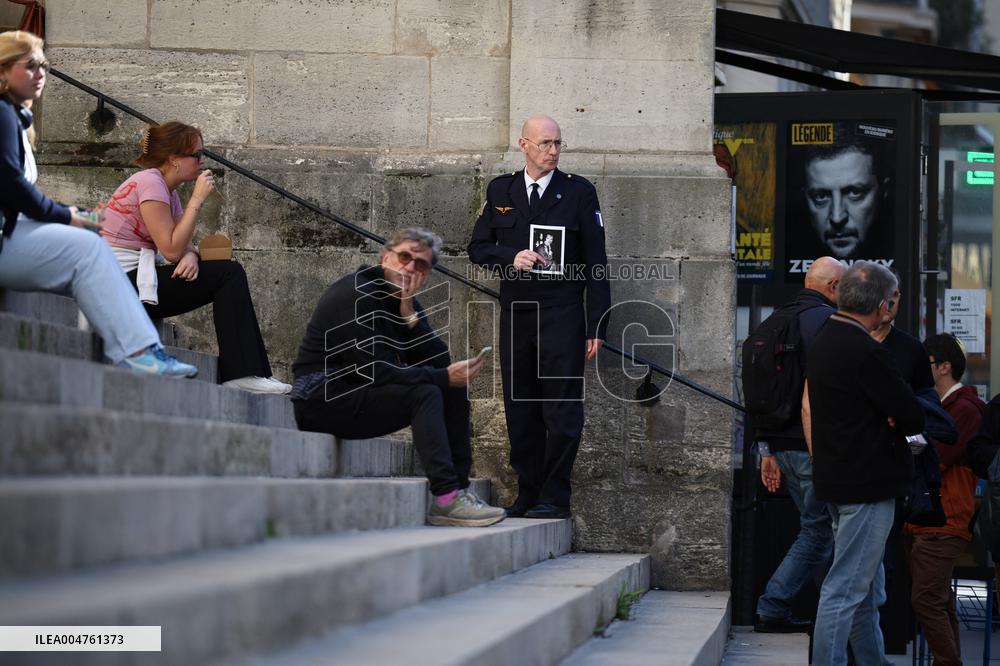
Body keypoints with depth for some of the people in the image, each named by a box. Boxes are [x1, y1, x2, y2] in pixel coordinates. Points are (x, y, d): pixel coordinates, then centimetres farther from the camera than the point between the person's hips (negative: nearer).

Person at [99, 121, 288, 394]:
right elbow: (172, 250, -18)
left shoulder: (168, 189, 16)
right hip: (121, 283, -9)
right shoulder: (149, 183, -14)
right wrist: (197, 199, -15)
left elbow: (181, 244, 11)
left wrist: (190, 255, -14)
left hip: (134, 283, 9)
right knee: (229, 274, -12)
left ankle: (242, 372, -2)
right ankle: (241, 373, -15)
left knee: (231, 274, 4)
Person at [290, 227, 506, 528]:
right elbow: (374, 372, -25)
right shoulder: (358, 295, -17)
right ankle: (446, 499, -32)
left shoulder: (404, 298, 10)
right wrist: (444, 377, -23)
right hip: (323, 399, -9)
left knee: (453, 391, 1)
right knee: (425, 394, -25)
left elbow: (437, 360, -1)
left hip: (356, 395, 10)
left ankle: (459, 489, -4)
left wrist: (408, 311, -14)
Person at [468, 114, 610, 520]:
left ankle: (555, 498, -2)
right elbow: (478, 247, 12)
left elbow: (595, 262, 1)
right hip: (515, 315, 3)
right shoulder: (500, 191, 11)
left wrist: (597, 326, -4)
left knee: (562, 410, -6)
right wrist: (511, 257, -10)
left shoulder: (579, 192, 2)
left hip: (562, 316, -3)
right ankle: (528, 493, 12)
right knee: (520, 410, 6)